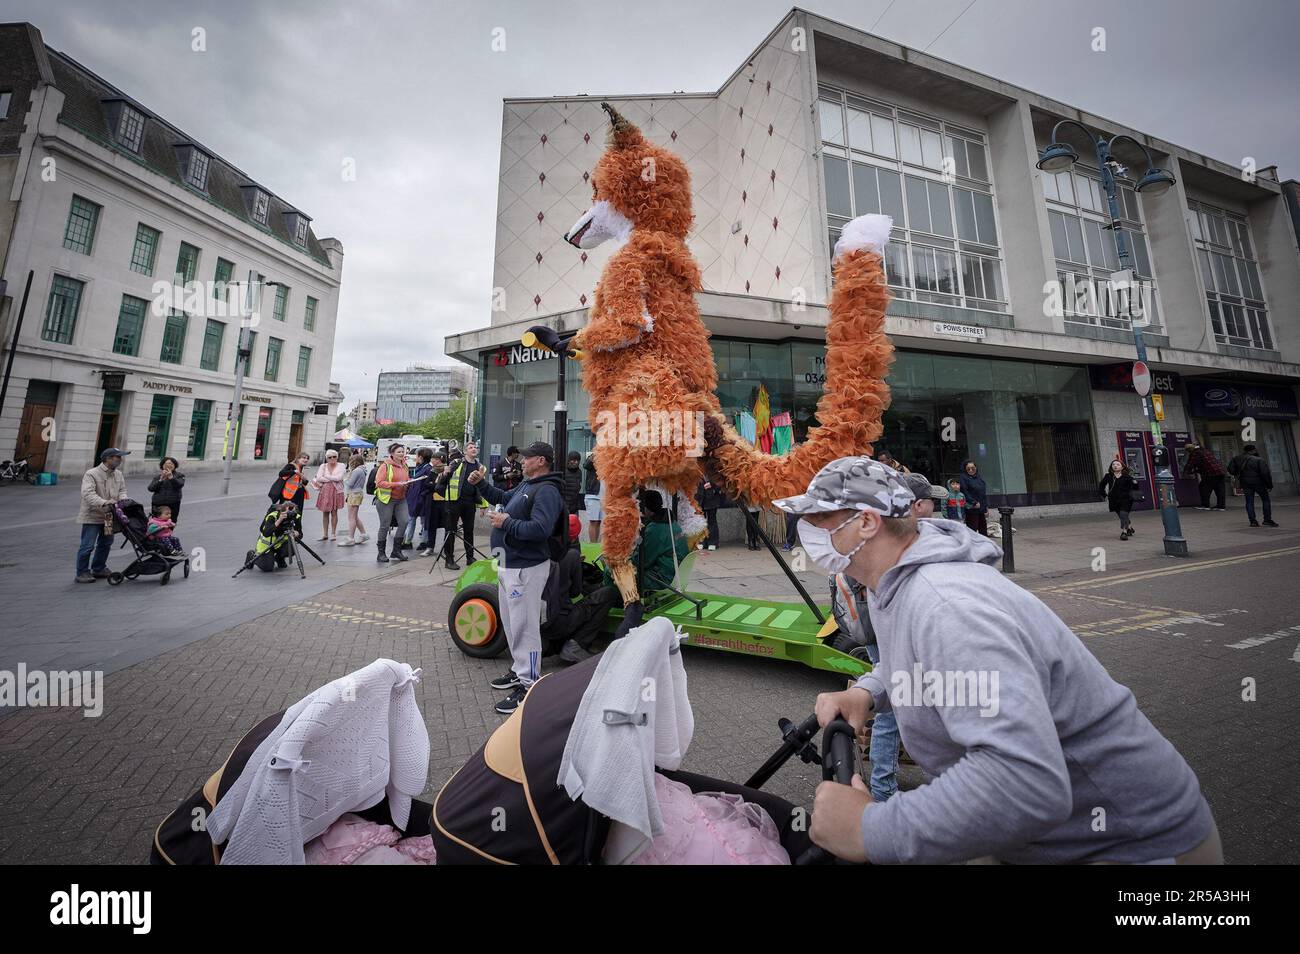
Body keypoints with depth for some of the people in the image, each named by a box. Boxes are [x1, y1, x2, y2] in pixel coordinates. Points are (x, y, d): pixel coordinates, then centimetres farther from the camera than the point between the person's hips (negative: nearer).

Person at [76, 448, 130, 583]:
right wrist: (104, 502, -40)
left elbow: (122, 490, 10)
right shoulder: (91, 474, -15)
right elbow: (88, 494, -26)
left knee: (106, 543, 16)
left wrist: (123, 499, -12)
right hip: (92, 516, -7)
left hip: (109, 515, 7)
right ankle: (82, 573, 9)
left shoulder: (118, 474, 6)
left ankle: (98, 569, 31)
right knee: (88, 545, -3)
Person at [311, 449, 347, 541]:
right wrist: (332, 479, -10)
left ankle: (333, 533, 10)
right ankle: (325, 534, 12)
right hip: (325, 491, 2)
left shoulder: (341, 466, 1)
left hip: (336, 491, -2)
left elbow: (339, 478, -14)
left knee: (334, 512, 2)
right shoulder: (323, 466, 8)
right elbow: (318, 478, -4)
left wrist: (326, 476, -7)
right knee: (325, 512, 5)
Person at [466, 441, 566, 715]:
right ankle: (520, 670, 37)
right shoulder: (527, 485, 13)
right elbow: (502, 497, 29)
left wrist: (507, 523, -21)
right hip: (509, 565, 11)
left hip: (526, 568, -11)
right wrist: (480, 484, 15)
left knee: (524, 627, -3)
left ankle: (528, 687, 8)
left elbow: (541, 529, -32)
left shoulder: (547, 491, -19)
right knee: (511, 622, 22)